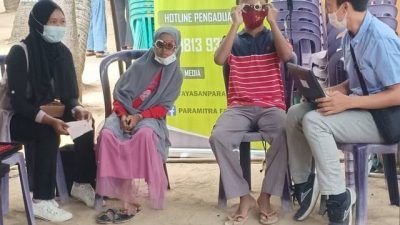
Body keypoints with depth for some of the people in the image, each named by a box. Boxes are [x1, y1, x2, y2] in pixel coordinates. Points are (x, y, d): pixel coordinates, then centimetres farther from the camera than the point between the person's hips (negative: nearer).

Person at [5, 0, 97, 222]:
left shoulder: (62, 51, -1)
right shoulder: (19, 52, -19)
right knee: (48, 133, -34)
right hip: (18, 118, -6)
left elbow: (70, 93, 2)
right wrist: (49, 120, -38)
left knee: (84, 123, -17)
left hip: (49, 113, 6)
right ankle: (42, 201, -30)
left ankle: (82, 184, -3)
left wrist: (77, 109, -22)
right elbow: (17, 101, -24)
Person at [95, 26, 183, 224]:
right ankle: (114, 190, -32)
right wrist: (123, 115, -11)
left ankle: (131, 195, -35)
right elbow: (119, 93, 7)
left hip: (150, 117, -2)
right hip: (125, 114, 2)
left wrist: (139, 116, -17)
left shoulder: (176, 75, 6)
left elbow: (163, 108, -1)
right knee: (107, 134, -32)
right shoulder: (140, 65, 8)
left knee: (145, 134, -38)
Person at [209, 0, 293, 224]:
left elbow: (287, 55, -7)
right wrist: (235, 24, -4)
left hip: (271, 107, 0)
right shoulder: (234, 40, 17)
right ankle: (244, 197, -17)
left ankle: (266, 197, -17)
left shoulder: (274, 37, 17)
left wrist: (273, 22, -2)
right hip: (239, 108, 1)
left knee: (284, 135, -34)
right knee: (219, 137, -31)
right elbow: (219, 59, -5)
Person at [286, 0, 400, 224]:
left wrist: (347, 101, -27)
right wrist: (330, 91, -1)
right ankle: (303, 184, 10)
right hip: (358, 108, 9)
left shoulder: (381, 38, -21)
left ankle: (338, 198, -16)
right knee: (295, 113, 1)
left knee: (314, 121, -26)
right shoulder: (350, 36, 6)